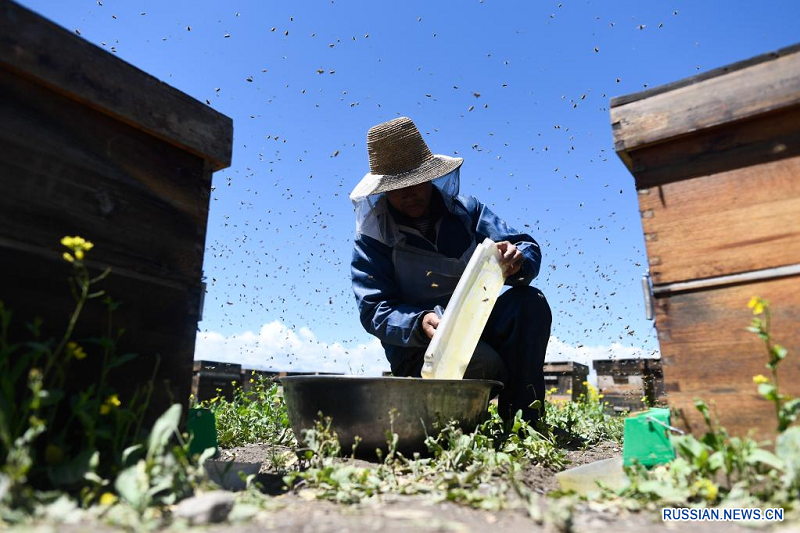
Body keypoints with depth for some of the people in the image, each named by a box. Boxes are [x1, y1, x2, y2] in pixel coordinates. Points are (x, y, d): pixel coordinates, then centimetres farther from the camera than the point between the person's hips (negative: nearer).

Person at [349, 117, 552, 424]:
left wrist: (516, 262, -27)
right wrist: (420, 323, -32)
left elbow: (529, 249, -2)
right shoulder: (372, 237, -4)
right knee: (484, 364, -34)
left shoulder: (465, 210, 5)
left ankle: (522, 424, -19)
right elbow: (374, 310, -12)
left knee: (529, 303, -24)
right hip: (419, 350, -4)